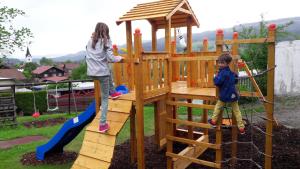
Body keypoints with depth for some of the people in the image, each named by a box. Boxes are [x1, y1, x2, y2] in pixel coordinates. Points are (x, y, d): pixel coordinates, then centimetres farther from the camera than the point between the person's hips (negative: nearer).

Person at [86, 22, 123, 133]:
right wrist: (118, 58, 7)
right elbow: (110, 58, -13)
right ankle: (103, 124, 5)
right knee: (104, 98, 6)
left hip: (91, 73, 5)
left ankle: (113, 92, 38)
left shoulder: (90, 42, 10)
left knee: (109, 72, 36)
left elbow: (88, 58, 17)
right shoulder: (106, 41, -5)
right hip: (102, 72, -5)